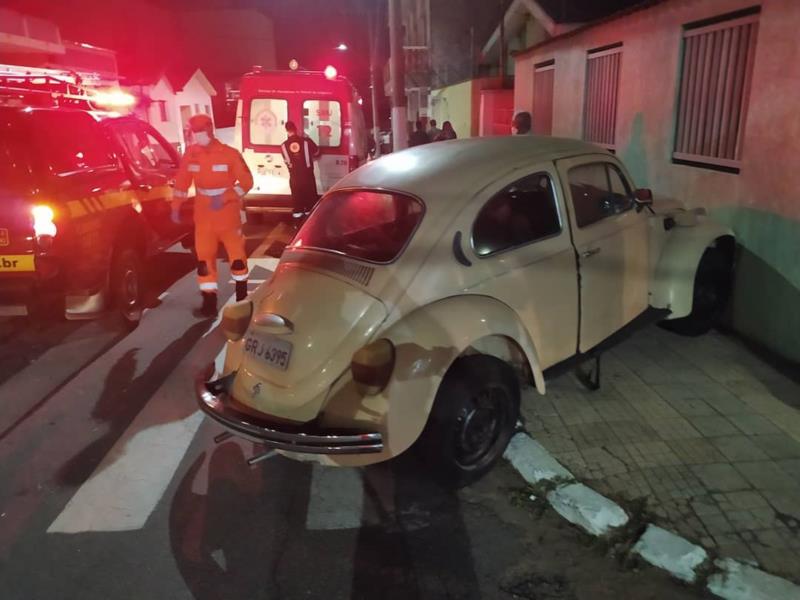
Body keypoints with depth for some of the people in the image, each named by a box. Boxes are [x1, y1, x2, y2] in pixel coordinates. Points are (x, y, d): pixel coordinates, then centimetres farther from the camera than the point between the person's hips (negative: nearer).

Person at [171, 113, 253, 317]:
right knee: (204, 259, 2)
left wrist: (224, 198, -19)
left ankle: (242, 298, 27)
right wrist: (176, 207, 8)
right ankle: (209, 304, 9)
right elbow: (182, 182, 10)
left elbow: (246, 181, -9)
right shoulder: (191, 154, 0)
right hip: (203, 217, 3)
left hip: (228, 214, -3)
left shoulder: (230, 154, -11)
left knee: (237, 255, 7)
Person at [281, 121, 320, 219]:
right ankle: (310, 210, 19)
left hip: (294, 174, 1)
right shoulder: (306, 140, -10)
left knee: (296, 192, 13)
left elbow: (286, 160, 4)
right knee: (310, 192, 13)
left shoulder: (284, 145, -8)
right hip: (307, 172, -1)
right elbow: (316, 152, 4)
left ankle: (298, 211, 16)